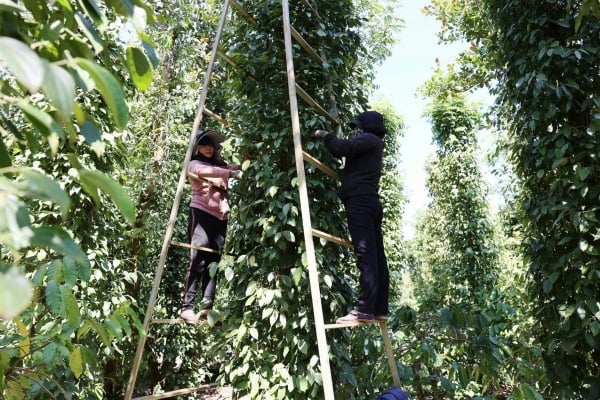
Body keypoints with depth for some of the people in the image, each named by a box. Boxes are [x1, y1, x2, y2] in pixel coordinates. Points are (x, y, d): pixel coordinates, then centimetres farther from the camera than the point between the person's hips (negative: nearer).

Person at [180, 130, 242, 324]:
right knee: (197, 262, -11)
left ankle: (207, 308, 3)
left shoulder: (220, 164, 23)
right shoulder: (194, 164, 5)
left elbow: (240, 167, 9)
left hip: (220, 217, 6)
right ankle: (187, 308, -8)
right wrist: (231, 173, -29)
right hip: (201, 213, -5)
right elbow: (205, 172, -18)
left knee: (213, 262, 1)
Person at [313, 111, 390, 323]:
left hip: (360, 201, -10)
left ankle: (365, 310, -17)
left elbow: (343, 148, -11)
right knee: (376, 256, 3)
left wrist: (326, 136, 5)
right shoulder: (373, 146, 30)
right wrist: (331, 139, 26)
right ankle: (380, 309, 4)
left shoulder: (369, 139, 2)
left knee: (366, 256, -15)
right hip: (370, 201, 10)